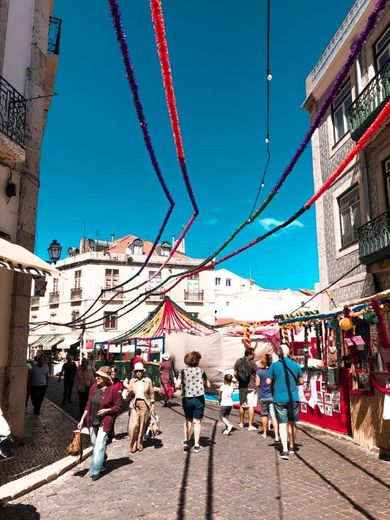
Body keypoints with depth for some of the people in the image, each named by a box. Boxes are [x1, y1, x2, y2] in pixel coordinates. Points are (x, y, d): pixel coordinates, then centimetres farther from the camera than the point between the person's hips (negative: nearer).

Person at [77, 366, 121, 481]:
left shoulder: (113, 389, -15)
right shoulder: (94, 387, 0)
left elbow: (118, 406, -7)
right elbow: (88, 405, 8)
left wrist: (106, 410, -20)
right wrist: (82, 420, 6)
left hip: (104, 423, -6)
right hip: (92, 422, 6)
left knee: (99, 447, -5)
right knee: (95, 445, 21)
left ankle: (95, 471, 8)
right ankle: (103, 459, 46)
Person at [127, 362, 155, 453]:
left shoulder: (148, 380, 4)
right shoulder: (132, 381, 8)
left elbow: (151, 394, 7)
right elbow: (129, 394, 13)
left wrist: (152, 405, 2)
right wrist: (130, 393, -9)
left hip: (145, 404, 0)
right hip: (135, 404, 0)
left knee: (142, 424, 5)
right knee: (134, 424, -11)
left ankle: (139, 443, 23)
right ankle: (133, 444, 5)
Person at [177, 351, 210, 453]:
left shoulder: (183, 371, -1)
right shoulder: (200, 370, -5)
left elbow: (178, 385, -4)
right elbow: (208, 385, -2)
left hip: (186, 399, 2)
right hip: (198, 398, -2)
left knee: (188, 420, 22)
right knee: (197, 421, 7)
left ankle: (186, 441, 15)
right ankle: (196, 445, 9)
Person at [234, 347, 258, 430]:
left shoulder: (238, 361, 2)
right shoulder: (252, 362, -13)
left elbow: (235, 374, 7)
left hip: (242, 386, 5)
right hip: (251, 386, -5)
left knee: (242, 405, 18)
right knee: (251, 406, 0)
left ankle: (241, 423, 31)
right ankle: (250, 425, 0)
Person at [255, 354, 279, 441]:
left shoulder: (259, 371, -8)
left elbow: (257, 384, -6)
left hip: (263, 397, 0)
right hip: (272, 396, 0)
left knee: (264, 415, 16)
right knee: (273, 415, -4)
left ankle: (264, 433, 28)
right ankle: (276, 436, -14)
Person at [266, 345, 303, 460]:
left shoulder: (274, 365, -8)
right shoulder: (295, 365, 0)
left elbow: (268, 382, -7)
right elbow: (301, 381, 8)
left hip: (279, 399, -2)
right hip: (293, 398, 2)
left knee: (282, 423, 1)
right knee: (292, 422, 16)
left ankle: (285, 450, -7)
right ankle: (292, 447, 29)